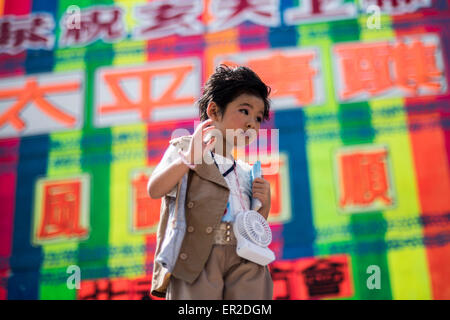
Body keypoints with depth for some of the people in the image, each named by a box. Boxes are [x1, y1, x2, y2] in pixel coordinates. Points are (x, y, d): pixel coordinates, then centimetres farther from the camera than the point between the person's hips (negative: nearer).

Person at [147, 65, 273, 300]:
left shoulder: (247, 173, 24)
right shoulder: (184, 148, 11)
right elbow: (155, 190, -6)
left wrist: (263, 204, 6)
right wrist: (189, 157, -16)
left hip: (244, 261, 4)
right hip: (196, 255, -4)